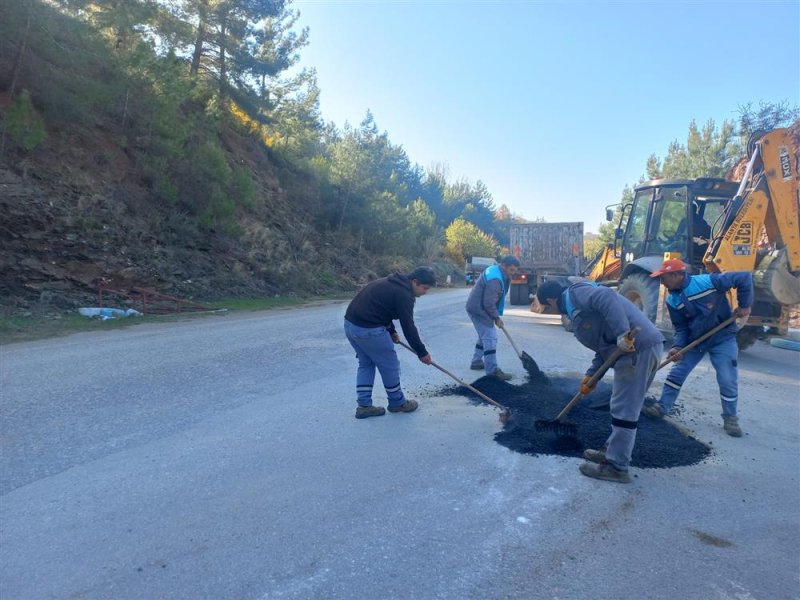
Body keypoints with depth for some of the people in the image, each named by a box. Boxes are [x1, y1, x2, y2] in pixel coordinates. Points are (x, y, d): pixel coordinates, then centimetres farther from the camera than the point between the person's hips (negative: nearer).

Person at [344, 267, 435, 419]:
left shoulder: (392, 283, 17)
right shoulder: (403, 294, -12)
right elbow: (408, 327, -11)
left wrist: (392, 331, 22)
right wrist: (422, 352, -1)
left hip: (350, 323, 10)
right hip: (369, 330, -10)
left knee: (366, 364, 20)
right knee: (389, 365, 7)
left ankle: (364, 405, 19)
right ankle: (397, 403, 24)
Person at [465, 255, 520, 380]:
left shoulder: (495, 270, 7)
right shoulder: (495, 280, -26)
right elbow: (489, 303, -26)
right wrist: (496, 317, -14)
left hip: (478, 307, 11)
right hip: (479, 310, -11)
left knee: (485, 336, 21)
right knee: (490, 338, -10)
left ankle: (476, 362, 31)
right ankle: (492, 370, -9)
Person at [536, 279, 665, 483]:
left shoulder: (576, 293, -3)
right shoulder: (578, 305, 25)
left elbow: (606, 297, -25)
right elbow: (605, 343, 24)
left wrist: (622, 333, -32)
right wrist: (592, 374, 18)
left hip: (637, 347, -11)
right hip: (647, 345, 11)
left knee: (624, 409, -3)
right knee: (626, 406, 19)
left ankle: (616, 467, 6)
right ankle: (612, 452, 32)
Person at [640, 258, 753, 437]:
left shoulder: (708, 281, -25)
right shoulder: (673, 301, -8)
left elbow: (744, 278, -17)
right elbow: (681, 327, -2)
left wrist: (744, 306, -15)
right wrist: (677, 346, -18)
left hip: (722, 338, -4)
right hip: (694, 340, 5)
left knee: (728, 380, -5)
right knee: (676, 373, 4)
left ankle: (730, 418, 14)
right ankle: (662, 407, 16)